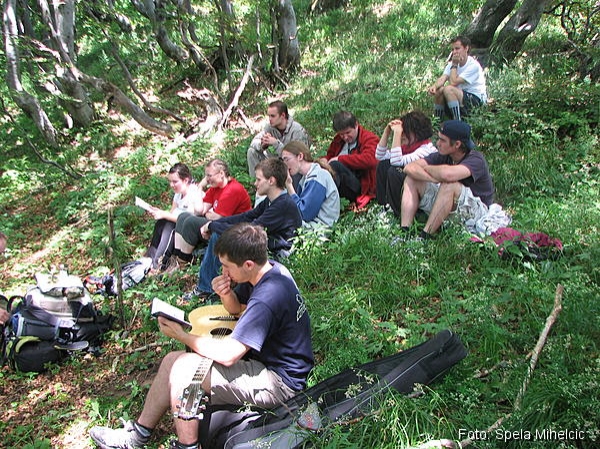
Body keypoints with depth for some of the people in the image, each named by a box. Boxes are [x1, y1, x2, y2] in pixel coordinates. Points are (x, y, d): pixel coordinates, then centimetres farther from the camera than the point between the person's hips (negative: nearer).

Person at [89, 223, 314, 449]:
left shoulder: (268, 298, -31)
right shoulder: (270, 269, -1)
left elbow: (228, 355, -27)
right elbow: (237, 308, 15)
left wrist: (181, 335, -13)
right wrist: (226, 294, -10)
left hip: (279, 382, -10)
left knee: (183, 368, -18)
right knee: (173, 361, 6)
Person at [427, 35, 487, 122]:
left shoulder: (473, 65, -17)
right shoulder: (452, 63, 6)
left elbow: (453, 82, -25)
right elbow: (442, 79, -10)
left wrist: (454, 65, -15)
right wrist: (434, 86, -31)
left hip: (476, 100, -7)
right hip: (461, 97, 7)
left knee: (448, 89, -29)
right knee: (438, 89, -13)